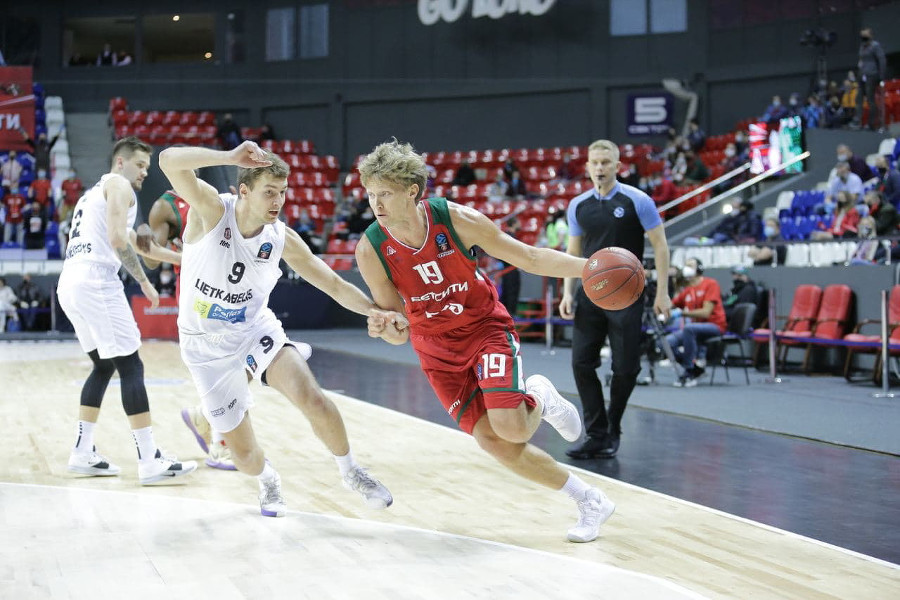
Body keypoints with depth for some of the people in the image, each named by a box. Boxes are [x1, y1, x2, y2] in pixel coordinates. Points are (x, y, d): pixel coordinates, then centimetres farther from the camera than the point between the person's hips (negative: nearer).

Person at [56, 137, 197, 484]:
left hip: (69, 284, 10)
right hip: (96, 283, -10)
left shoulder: (93, 192, 28)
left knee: (104, 365, 19)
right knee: (131, 367, -9)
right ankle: (150, 461, -11)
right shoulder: (119, 184, 0)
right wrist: (144, 281, -8)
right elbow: (117, 239, -14)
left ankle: (83, 452, 17)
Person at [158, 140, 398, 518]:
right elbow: (169, 161, -36)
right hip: (207, 347, -2)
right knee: (245, 455, 0)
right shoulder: (212, 209, -20)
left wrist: (375, 310, -22)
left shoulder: (281, 238, -11)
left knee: (311, 398, -24)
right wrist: (230, 157, -50)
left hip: (255, 331, 2)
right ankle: (267, 480, 39)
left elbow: (333, 284, -6)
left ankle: (350, 472, 3)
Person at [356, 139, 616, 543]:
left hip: (486, 326, -2)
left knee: (510, 428, -23)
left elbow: (528, 258, -9)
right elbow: (398, 325, -6)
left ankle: (538, 397, 15)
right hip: (437, 347, 2)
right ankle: (589, 502, 10)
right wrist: (387, 331, -31)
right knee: (493, 442, -7)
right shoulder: (371, 250, -16)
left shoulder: (457, 220, -20)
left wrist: (590, 267, -21)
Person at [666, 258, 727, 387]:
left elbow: (706, 312, -14)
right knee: (668, 341, -18)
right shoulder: (686, 291, 14)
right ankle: (696, 369, -2)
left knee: (688, 328, -36)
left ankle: (689, 371, -28)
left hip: (714, 326, -6)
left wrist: (682, 312, -20)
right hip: (696, 326, 6)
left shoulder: (710, 284, -4)